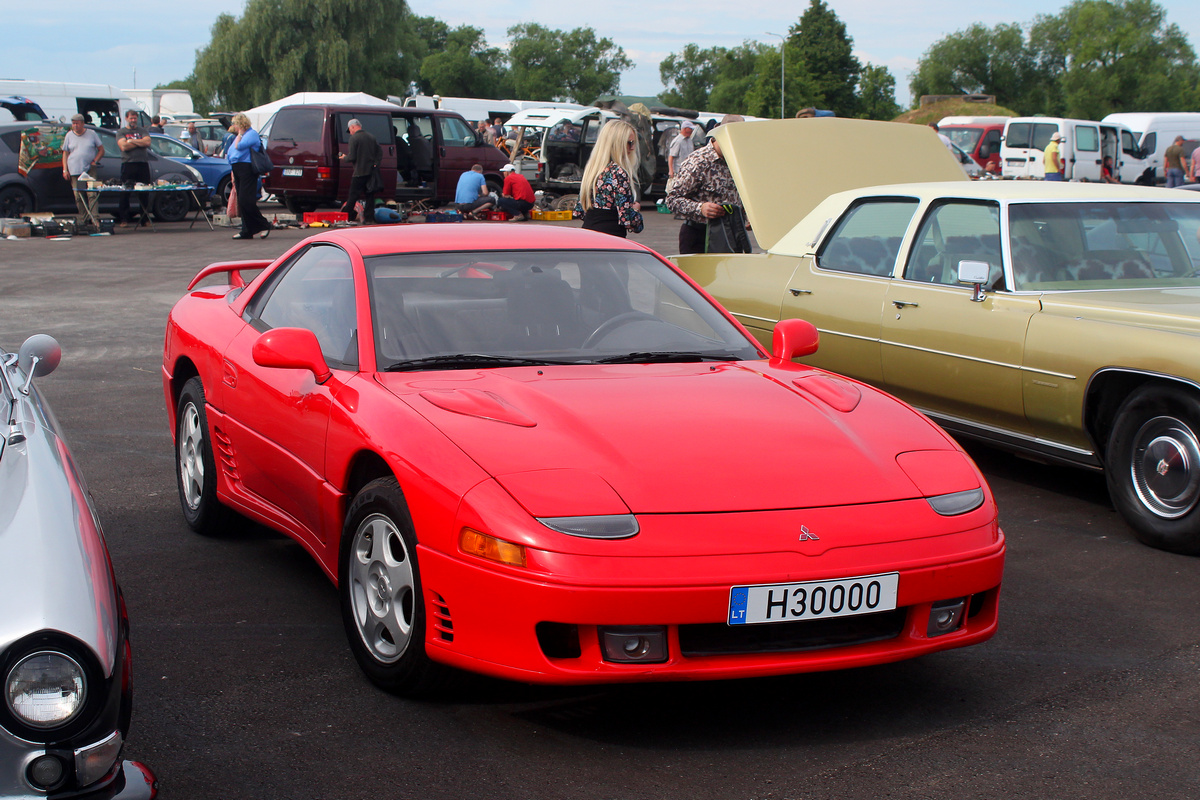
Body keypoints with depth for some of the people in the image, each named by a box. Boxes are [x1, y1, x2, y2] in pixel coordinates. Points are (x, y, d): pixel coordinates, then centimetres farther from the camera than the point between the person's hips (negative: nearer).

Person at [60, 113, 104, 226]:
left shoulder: (91, 134, 7)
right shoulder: (69, 135, 11)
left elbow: (101, 150, 10)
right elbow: (65, 153, 12)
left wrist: (94, 161, -6)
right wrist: (65, 169, 3)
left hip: (90, 170, -2)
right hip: (74, 171, 2)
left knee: (92, 195, -13)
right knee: (78, 197, 2)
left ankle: (94, 219, -16)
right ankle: (81, 220, 8)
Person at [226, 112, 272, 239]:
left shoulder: (252, 133, -5)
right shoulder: (238, 136, 22)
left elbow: (239, 146, -19)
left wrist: (240, 133, -3)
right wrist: (233, 176, 20)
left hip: (247, 170, -9)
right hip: (238, 170, 9)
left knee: (245, 201, -15)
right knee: (241, 202, 6)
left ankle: (264, 225, -6)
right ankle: (247, 231, 8)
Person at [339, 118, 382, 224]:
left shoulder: (354, 138, -9)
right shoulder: (371, 137, 12)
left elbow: (352, 157, -12)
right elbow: (380, 151, 10)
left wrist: (344, 157, 7)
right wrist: (375, 163, 6)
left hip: (359, 173, -6)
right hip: (371, 171, 6)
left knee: (353, 196, -1)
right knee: (369, 196, 8)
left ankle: (347, 217, 2)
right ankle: (369, 219, 6)